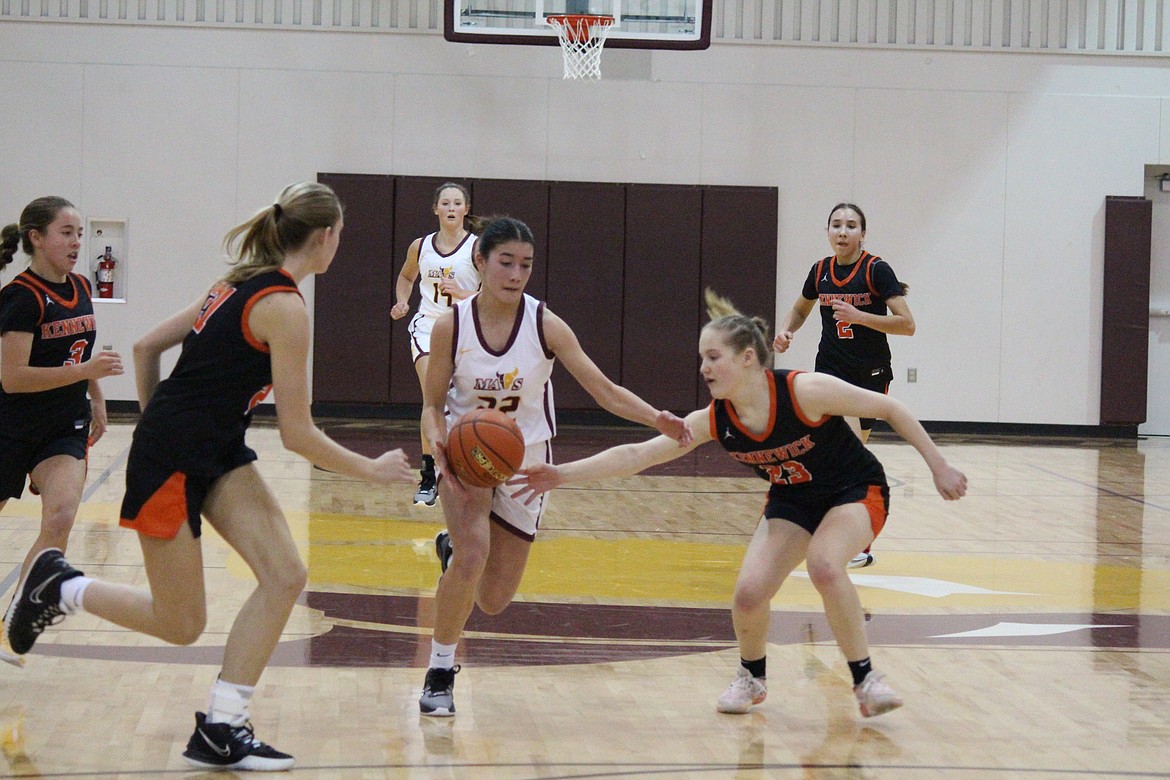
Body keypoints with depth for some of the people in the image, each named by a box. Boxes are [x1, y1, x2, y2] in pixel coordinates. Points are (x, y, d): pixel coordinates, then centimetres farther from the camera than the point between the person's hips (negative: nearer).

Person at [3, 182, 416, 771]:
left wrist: (159, 426, 24)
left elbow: (146, 347, 16)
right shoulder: (284, 307, -18)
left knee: (285, 577, -5)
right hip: (172, 461, -9)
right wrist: (373, 470, -5)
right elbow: (297, 434, -17)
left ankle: (221, 729, -2)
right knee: (180, 625, 1)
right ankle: (61, 586, 20)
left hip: (216, 454, 9)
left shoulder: (243, 282, 9)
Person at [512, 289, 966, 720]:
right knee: (749, 592, -14)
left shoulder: (804, 391, -30)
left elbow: (890, 409, -19)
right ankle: (752, 676, 17)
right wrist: (562, 475, -26)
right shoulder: (713, 422, -16)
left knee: (823, 565, -33)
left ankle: (865, 679, -16)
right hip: (792, 502, 5)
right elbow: (636, 456, -16)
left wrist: (938, 467, -15)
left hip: (856, 492, -5)